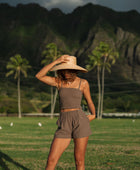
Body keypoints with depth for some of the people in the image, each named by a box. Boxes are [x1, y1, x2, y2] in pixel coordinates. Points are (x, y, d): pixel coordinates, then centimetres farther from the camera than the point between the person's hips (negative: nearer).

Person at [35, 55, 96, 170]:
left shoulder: (83, 83, 3)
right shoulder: (58, 81, 8)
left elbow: (89, 101, 18)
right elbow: (39, 76, -8)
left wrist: (93, 115, 31)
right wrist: (56, 61, -12)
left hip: (80, 122, -2)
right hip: (64, 125, 2)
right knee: (51, 160, -4)